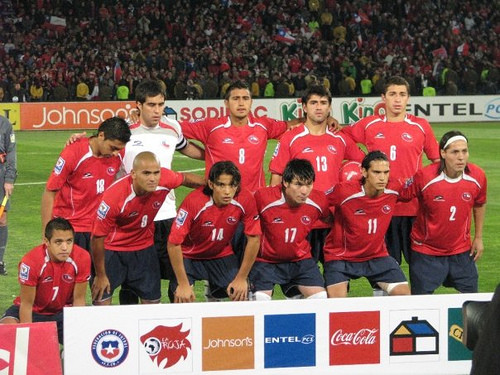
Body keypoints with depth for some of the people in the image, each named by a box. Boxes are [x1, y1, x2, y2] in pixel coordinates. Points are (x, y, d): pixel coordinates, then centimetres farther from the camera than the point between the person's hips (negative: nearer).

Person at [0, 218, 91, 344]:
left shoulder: (82, 258, -20)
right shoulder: (31, 261, -27)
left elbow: (78, 299, -9)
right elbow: (27, 303, -19)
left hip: (63, 311, 2)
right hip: (34, 311, -2)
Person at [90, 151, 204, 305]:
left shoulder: (165, 179, -23)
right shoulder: (115, 196, -34)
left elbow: (185, 178, 4)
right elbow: (97, 237, -22)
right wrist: (100, 275, -13)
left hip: (143, 246, 4)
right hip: (112, 248, -4)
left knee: (152, 301, 7)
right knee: (102, 299, -5)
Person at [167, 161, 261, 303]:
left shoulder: (245, 200, -22)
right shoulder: (194, 202, -31)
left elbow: (254, 239, -10)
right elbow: (173, 244, -25)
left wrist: (242, 278, -9)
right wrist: (183, 284, -23)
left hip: (222, 254, 3)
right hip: (189, 255, -3)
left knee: (241, 295, -10)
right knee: (184, 299, -20)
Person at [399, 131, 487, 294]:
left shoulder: (478, 176, -10)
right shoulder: (424, 177, -22)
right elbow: (401, 196, -7)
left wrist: (478, 237, 10)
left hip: (461, 251, 3)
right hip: (426, 252, -3)